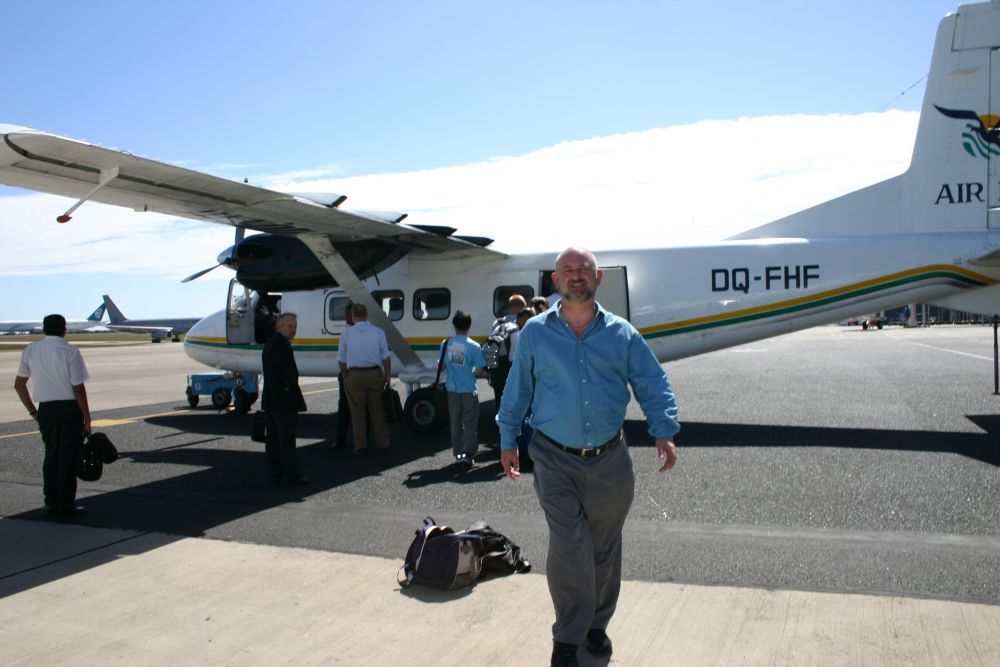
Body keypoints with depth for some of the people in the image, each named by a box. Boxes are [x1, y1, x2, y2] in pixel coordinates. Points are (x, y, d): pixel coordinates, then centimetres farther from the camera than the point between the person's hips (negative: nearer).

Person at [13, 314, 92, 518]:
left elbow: (19, 385, 10)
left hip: (46, 409, 5)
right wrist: (87, 418, -7)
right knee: (68, 457, 2)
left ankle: (51, 503, 20)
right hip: (70, 408, -5)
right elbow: (78, 388, -12)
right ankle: (64, 506, 7)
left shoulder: (30, 350, 5)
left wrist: (33, 411, 17)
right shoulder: (70, 351, -11)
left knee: (51, 455, 16)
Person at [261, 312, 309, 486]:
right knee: (287, 439, -4)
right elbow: (287, 372, -23)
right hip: (284, 400, -10)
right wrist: (291, 387, -8)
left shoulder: (269, 343, 16)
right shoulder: (282, 344, -17)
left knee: (273, 439, 11)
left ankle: (277, 475, 17)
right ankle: (291, 476, 1)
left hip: (270, 399, 10)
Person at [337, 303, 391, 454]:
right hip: (375, 374, 1)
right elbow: (385, 358, -2)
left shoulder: (347, 333, -2)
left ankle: (361, 445, 11)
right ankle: (382, 444, 14)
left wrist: (346, 377, 13)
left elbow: (341, 360, 1)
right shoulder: (378, 332, 0)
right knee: (377, 410, 10)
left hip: (354, 376, -1)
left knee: (358, 412, 7)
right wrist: (387, 376, 5)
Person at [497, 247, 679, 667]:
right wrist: (508, 440, 8)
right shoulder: (535, 333, 2)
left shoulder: (622, 334, 4)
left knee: (604, 549, 13)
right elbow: (517, 390, 9)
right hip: (556, 459, -2)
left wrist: (664, 431, -9)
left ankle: (596, 624, 36)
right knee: (568, 545, -11)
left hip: (610, 459, 2)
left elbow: (653, 385, 4)